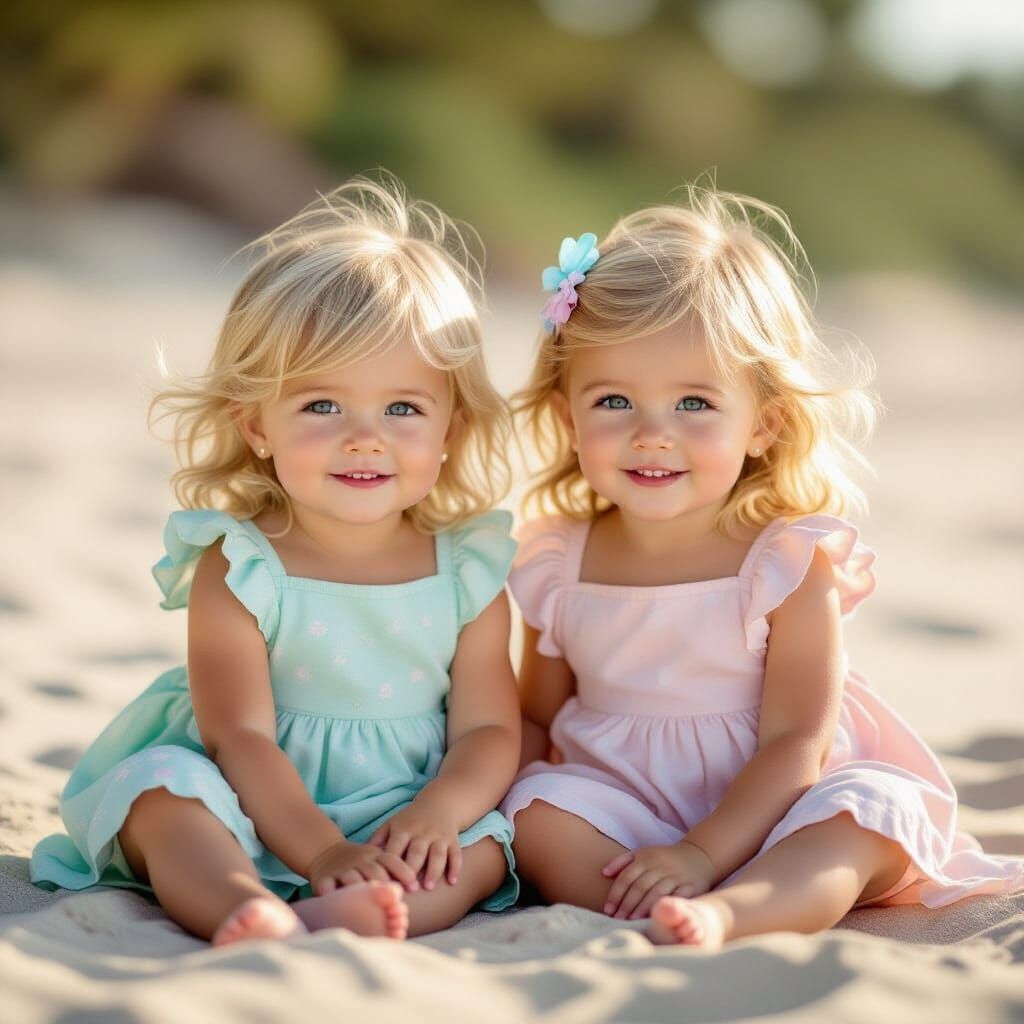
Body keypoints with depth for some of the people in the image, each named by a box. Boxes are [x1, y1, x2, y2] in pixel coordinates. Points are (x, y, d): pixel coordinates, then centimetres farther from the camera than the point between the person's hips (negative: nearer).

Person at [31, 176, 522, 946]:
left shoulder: (468, 572, 0)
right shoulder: (236, 571, -9)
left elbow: (488, 732, -3)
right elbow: (239, 738, -17)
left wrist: (433, 814, -25)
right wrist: (322, 851, -30)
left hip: (401, 829, 2)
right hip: (257, 819, -2)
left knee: (483, 845, -25)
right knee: (165, 784, -28)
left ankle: (340, 919, -53)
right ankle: (250, 911, -58)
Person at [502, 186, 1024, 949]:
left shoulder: (792, 563, -12)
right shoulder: (555, 565, 0)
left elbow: (795, 741, -15)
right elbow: (534, 720, 11)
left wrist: (703, 853, -26)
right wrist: (510, 811, -10)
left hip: (761, 808, -2)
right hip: (622, 809, 2)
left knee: (872, 810, -31)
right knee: (545, 815, -26)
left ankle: (724, 913, -55)